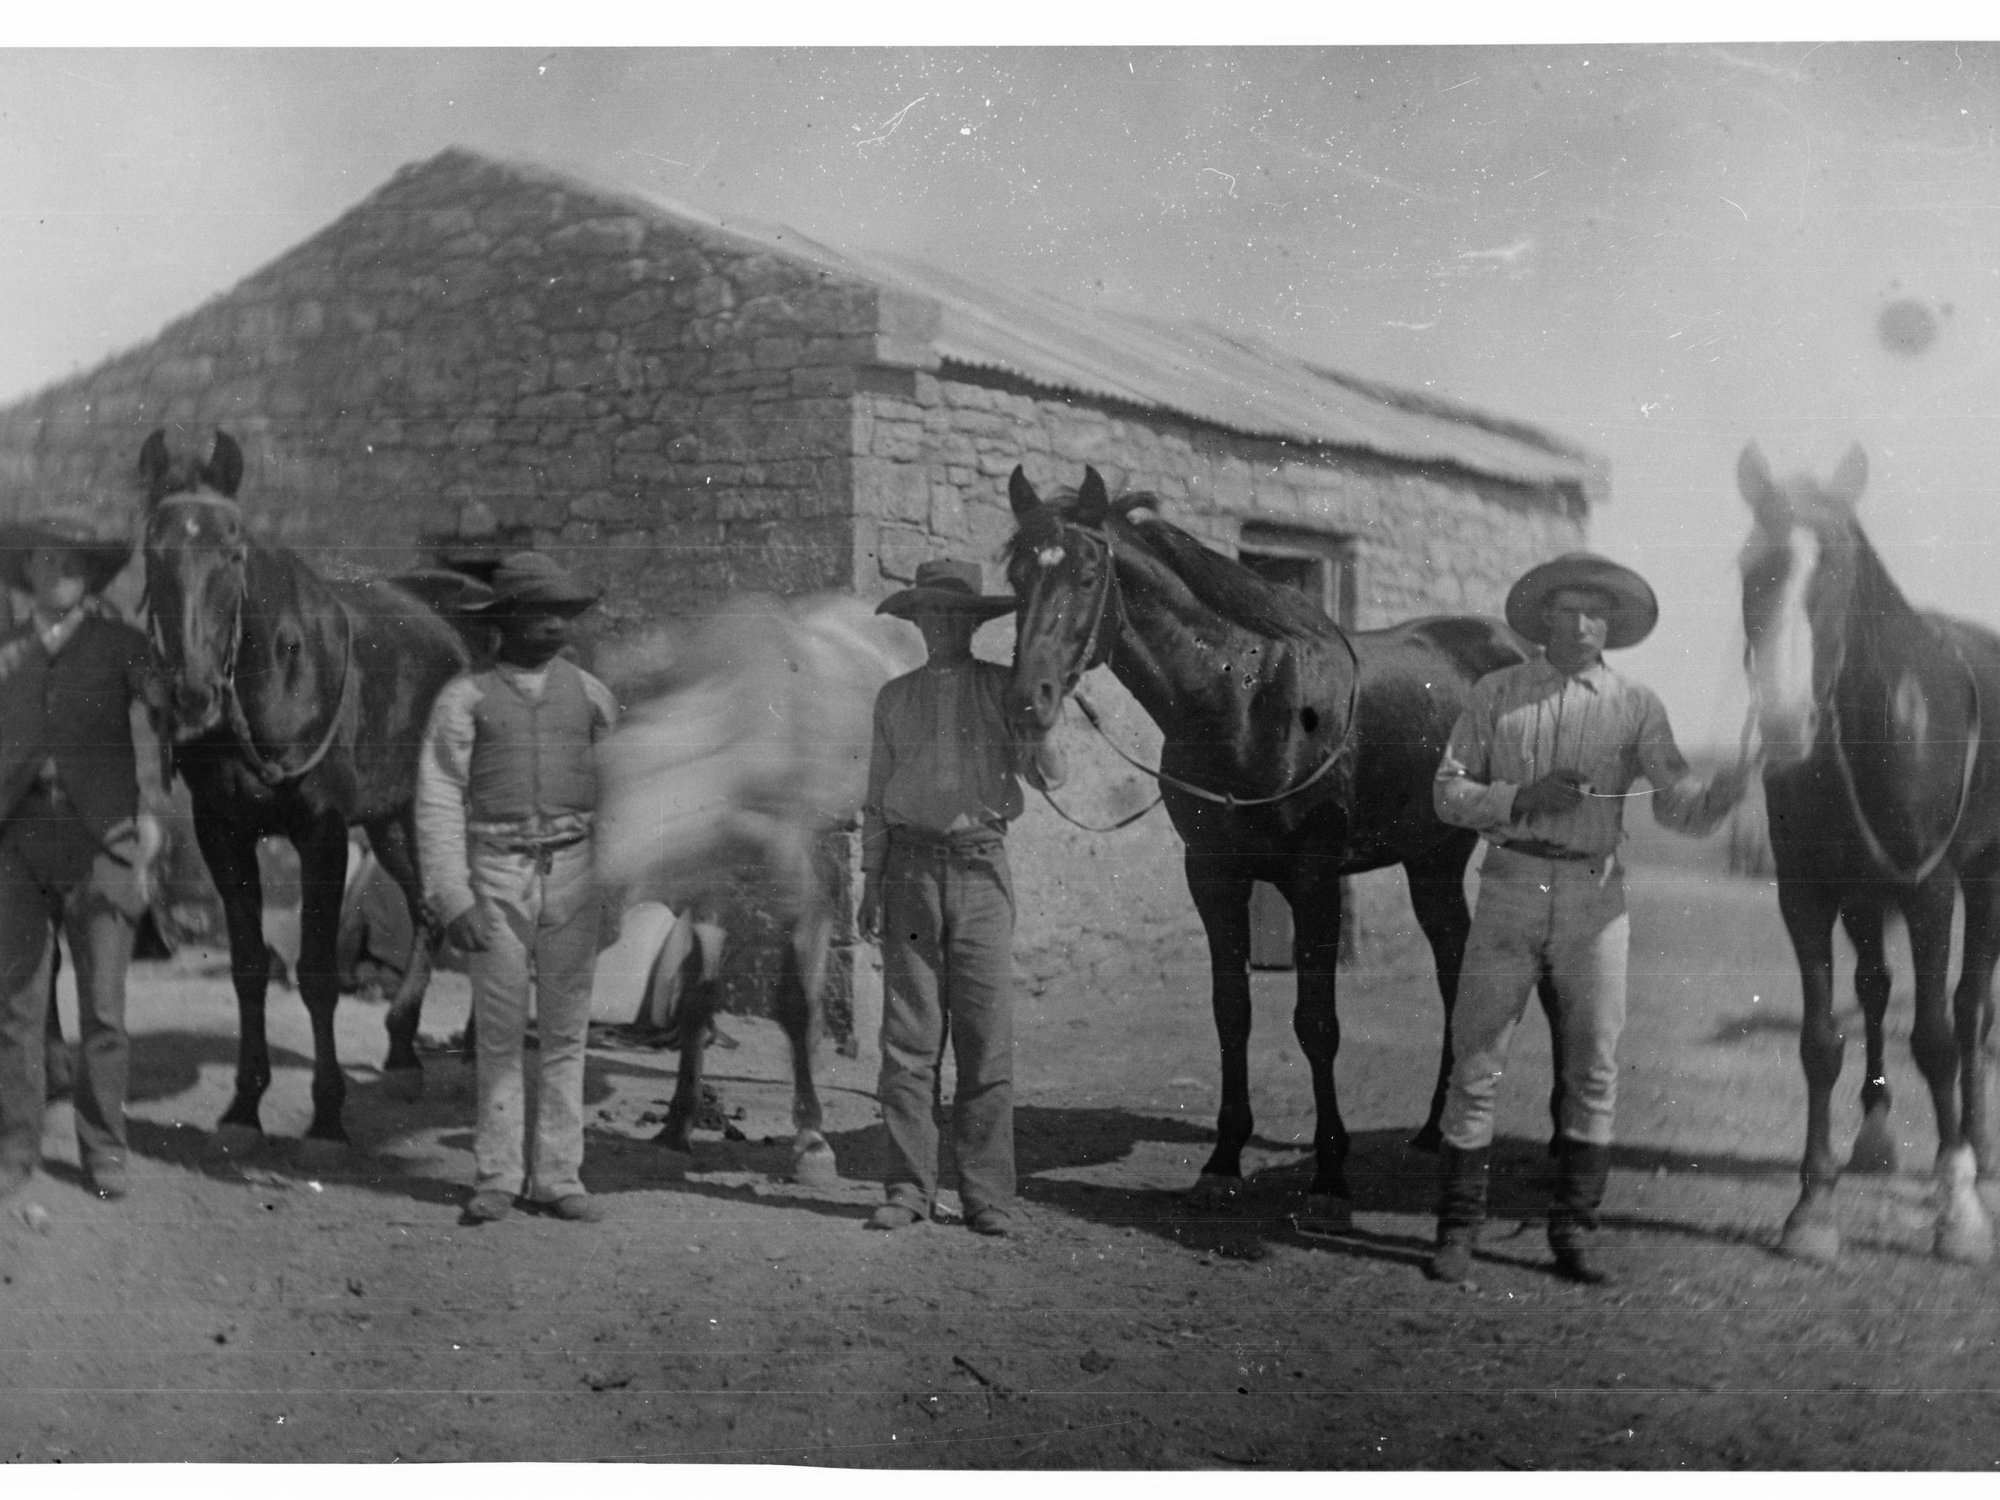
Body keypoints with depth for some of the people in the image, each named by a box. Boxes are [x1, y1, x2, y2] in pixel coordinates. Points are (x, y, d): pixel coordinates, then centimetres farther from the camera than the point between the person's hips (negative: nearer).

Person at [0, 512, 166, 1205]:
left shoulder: (120, 644, 6)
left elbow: (146, 729, -4)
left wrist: (149, 812, -16)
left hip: (100, 840, -2)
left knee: (103, 1009, 0)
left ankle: (104, 1152, 11)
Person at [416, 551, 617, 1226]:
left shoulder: (587, 693, 9)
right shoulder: (465, 697, 0)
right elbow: (438, 803, -4)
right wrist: (452, 902, -12)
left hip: (572, 873, 2)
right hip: (496, 874, -2)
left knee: (565, 1029, 4)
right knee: (500, 1031, 1)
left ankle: (556, 1176, 11)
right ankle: (496, 1178, 11)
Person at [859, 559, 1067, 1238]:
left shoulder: (1005, 687, 6)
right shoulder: (895, 697, 12)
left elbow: (1050, 776, -1)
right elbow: (876, 797, 14)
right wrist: (870, 882, 7)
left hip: (981, 864, -1)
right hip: (911, 864, 1)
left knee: (987, 1036, -1)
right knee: (908, 1036, 1)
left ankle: (987, 1193, 5)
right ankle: (909, 1189, 7)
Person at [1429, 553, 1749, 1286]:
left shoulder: (1635, 705, 4)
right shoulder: (1496, 694, 5)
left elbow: (1678, 807, -5)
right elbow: (1448, 792, 2)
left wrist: (1726, 787, -27)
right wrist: (1524, 798, -14)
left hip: (1594, 895, 1)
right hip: (1510, 887, -1)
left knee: (1594, 1067, 3)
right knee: (1476, 1061, 1)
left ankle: (1573, 1231, 15)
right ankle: (1458, 1230, 10)